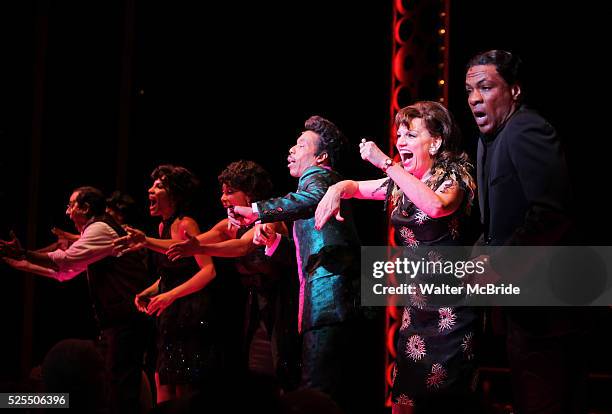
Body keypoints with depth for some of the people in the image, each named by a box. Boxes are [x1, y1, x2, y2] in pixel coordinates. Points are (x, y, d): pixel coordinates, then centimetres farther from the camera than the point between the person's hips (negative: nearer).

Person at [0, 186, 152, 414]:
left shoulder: (100, 229, -10)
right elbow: (65, 271, 26)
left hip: (126, 320, -11)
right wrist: (24, 265, 23)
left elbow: (66, 260, -22)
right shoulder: (97, 230, 23)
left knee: (120, 383, -11)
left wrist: (23, 254, -18)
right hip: (118, 319, 11)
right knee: (115, 381, 13)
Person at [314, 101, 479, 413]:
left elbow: (436, 205, -31)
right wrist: (338, 189, -3)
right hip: (416, 302, 6)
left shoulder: (454, 177, -9)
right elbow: (357, 186, 22)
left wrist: (386, 163, -28)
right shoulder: (401, 183, 10)